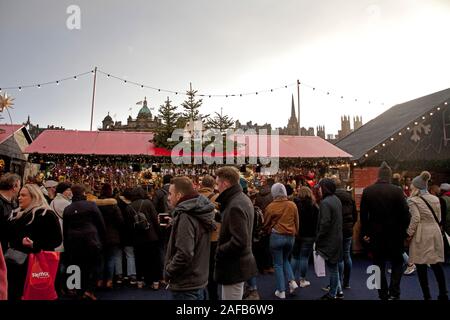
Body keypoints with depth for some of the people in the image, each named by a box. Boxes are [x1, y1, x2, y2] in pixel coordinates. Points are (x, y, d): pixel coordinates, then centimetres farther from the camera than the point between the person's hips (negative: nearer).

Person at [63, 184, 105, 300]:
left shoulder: (67, 209, 9)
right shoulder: (91, 205, -4)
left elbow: (65, 229, 15)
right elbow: (101, 224, -3)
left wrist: (67, 246, 22)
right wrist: (102, 240, 8)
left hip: (74, 242, 4)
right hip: (90, 240, -4)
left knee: (82, 267, 13)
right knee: (93, 265, 7)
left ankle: (82, 292, 17)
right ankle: (89, 290, -4)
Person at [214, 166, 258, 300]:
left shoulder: (235, 206, -24)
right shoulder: (243, 199, 8)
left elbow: (238, 242, -28)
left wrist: (218, 251, -15)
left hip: (234, 266, -10)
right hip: (241, 262, 10)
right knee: (236, 296, 23)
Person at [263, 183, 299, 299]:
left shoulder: (270, 207, -10)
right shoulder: (292, 205, -3)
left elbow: (266, 224, 2)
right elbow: (296, 223, 6)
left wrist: (268, 232, 22)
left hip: (276, 236, -3)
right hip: (290, 236, 4)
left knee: (278, 264, 8)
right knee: (285, 260, 25)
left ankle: (281, 291, 12)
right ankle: (292, 281, 9)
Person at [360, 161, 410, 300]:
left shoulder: (367, 191, -4)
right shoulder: (397, 191, -11)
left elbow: (363, 215, 1)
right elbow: (405, 214, -11)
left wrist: (365, 232, 10)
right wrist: (404, 232, 2)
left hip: (375, 235, 2)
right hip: (394, 235, -1)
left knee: (379, 265, 13)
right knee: (397, 263, 15)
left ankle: (383, 294, 19)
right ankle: (394, 293, 6)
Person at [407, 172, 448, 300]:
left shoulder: (413, 200, -8)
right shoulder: (435, 199, 10)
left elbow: (415, 218, -17)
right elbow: (439, 218, 12)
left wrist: (409, 234, -9)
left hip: (421, 235, -6)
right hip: (435, 232, 6)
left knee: (421, 266, 2)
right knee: (436, 264, 13)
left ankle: (427, 296, 6)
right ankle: (443, 294, 17)